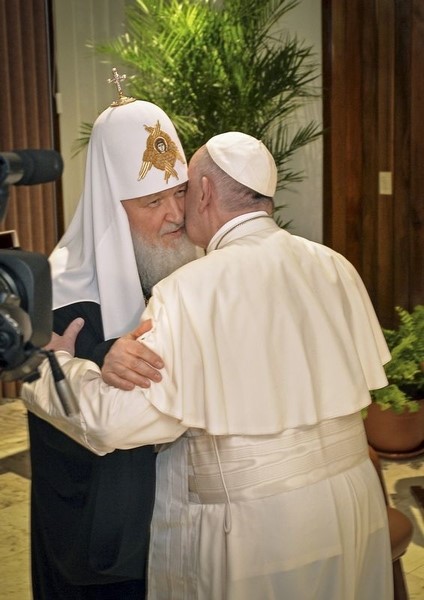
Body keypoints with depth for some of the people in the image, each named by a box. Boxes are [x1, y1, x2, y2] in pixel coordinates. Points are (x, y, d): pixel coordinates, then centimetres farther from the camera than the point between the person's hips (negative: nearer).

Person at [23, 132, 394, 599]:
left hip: (251, 522, -4)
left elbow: (124, 420, -18)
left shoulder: (190, 290, -17)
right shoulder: (334, 268, -3)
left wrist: (58, 364, -1)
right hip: (354, 499, 5)